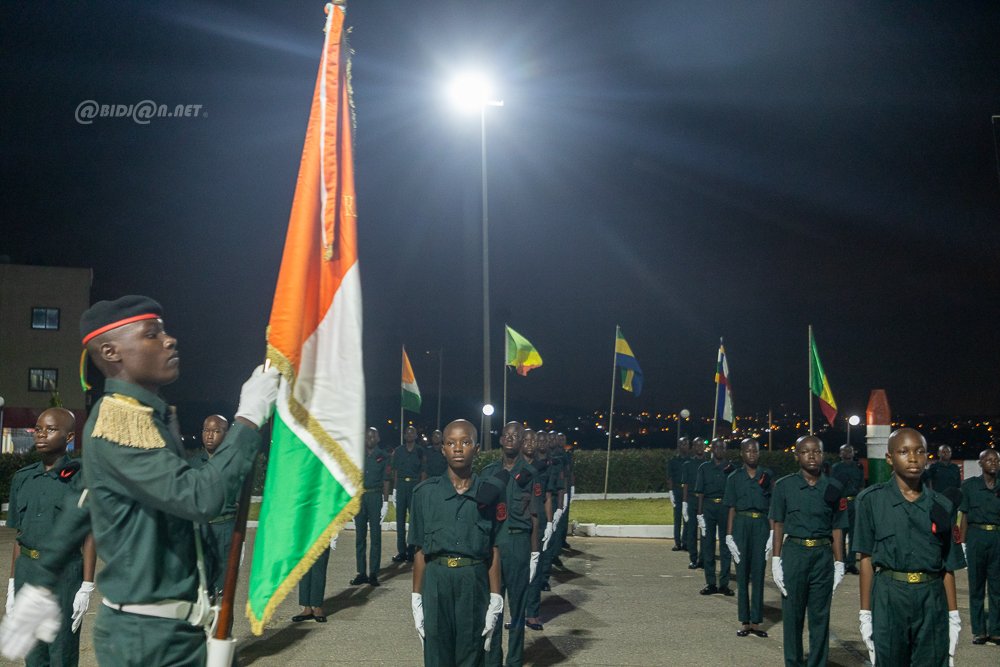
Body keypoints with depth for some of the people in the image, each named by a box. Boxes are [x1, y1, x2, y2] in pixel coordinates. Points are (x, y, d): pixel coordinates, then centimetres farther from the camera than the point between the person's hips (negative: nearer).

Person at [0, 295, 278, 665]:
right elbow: (199, 496, -32)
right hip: (149, 636, -9)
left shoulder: (139, 414, 11)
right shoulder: (121, 418, -20)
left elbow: (84, 506, 18)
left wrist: (41, 584, 24)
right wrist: (250, 415, -25)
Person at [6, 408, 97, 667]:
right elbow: (19, 535, 13)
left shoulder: (81, 478, -6)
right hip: (26, 570, 5)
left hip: (64, 571, -5)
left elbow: (90, 536, -6)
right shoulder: (23, 478, 9)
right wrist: (12, 584, 12)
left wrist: (86, 587, -10)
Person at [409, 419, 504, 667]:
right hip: (436, 581, 0)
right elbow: (420, 550, 5)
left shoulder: (490, 492, 2)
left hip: (475, 582, 0)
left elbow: (495, 550, 3)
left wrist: (495, 599, -1)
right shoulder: (426, 492, 3)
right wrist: (416, 598, 4)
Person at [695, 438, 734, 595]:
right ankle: (710, 583, 10)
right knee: (707, 544, 2)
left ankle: (724, 583, 10)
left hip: (726, 507, 0)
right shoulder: (704, 468, 8)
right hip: (708, 507, 1)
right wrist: (700, 513, -2)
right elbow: (700, 492, 5)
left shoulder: (731, 468, 6)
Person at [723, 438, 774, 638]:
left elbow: (773, 507, 4)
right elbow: (732, 508, 5)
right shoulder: (734, 477, 6)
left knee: (758, 574, 2)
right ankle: (744, 622, 10)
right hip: (741, 525, 0)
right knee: (742, 574, 3)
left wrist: (773, 533, -3)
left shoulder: (767, 475, 6)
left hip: (761, 525, 0)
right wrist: (729, 535, -1)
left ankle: (756, 621, 10)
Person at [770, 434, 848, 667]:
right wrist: (776, 560, -2)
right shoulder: (784, 486, -1)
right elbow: (778, 525, 2)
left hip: (823, 555, 1)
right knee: (792, 614, 7)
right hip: (794, 552, -1)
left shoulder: (833, 487, 3)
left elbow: (837, 528, 6)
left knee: (820, 616, 7)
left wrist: (839, 563, 4)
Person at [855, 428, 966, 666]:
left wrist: (954, 616, 8)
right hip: (889, 595, -2)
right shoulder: (872, 499, -2)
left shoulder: (942, 506, 6)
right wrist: (865, 614, -2)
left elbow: (948, 566, 9)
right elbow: (866, 559, -1)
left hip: (932, 599, 2)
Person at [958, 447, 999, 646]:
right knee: (976, 586, 5)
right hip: (976, 535, -1)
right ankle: (978, 631, 13)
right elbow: (965, 516, 2)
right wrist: (963, 542, -2)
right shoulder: (970, 485, 2)